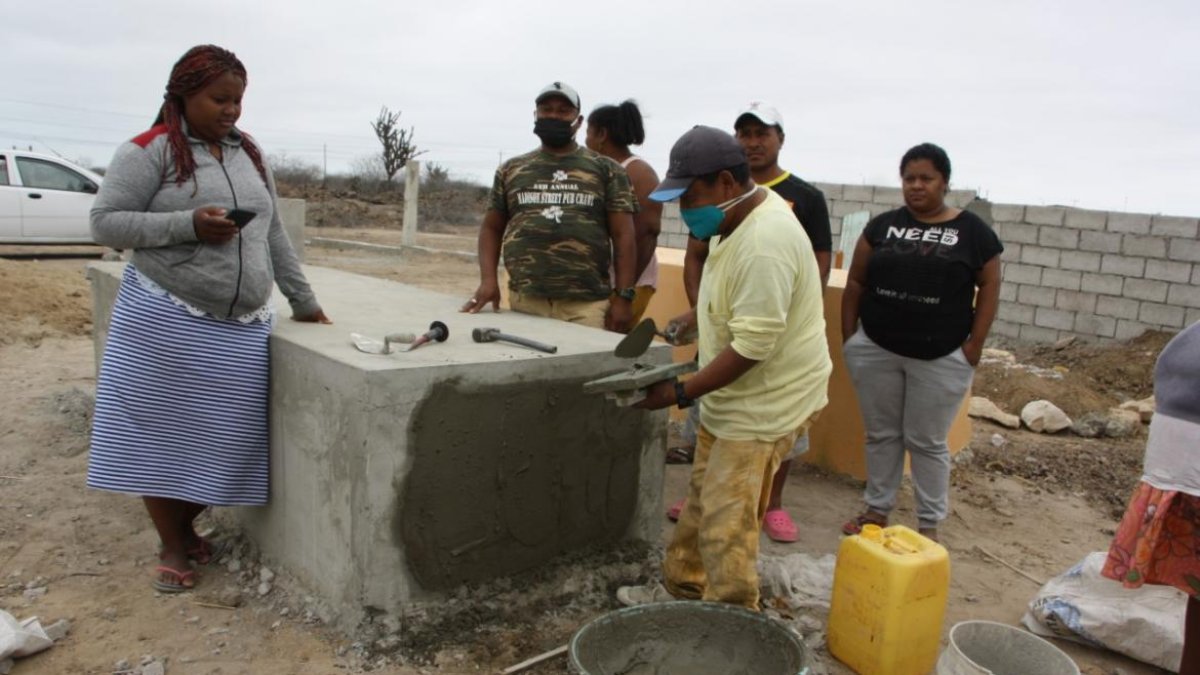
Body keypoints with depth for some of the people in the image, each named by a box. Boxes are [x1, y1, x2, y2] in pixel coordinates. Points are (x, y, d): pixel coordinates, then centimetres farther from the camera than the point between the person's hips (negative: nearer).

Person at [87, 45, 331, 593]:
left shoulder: (251, 154, 13)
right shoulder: (148, 151, -4)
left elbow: (274, 235, 17)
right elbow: (104, 222, -7)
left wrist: (303, 300, 15)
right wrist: (188, 225, -18)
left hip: (241, 325, 5)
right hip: (165, 320, -5)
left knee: (222, 437, 6)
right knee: (162, 433, 3)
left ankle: (187, 528, 28)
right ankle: (171, 547, 20)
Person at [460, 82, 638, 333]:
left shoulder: (606, 170, 8)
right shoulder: (511, 170, 15)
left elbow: (623, 235, 3)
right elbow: (491, 228, 17)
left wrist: (623, 297, -5)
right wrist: (488, 280, 1)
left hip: (587, 305, -2)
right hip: (524, 302, 2)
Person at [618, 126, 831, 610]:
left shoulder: (764, 243, -28)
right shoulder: (739, 218, 5)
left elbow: (751, 347, -27)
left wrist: (681, 393, -22)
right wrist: (695, 316, 9)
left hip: (764, 403, -10)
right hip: (732, 396, 10)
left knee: (726, 529, -6)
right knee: (703, 503, 20)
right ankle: (682, 590, 35)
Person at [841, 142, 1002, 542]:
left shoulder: (972, 231, -1)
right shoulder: (882, 226, 5)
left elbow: (989, 286, 2)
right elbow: (855, 282, 7)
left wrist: (975, 344, -5)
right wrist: (848, 337, 2)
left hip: (941, 359, -2)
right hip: (875, 351, 3)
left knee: (927, 441, 6)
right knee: (881, 434, 13)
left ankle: (929, 524, 20)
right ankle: (877, 509, 27)